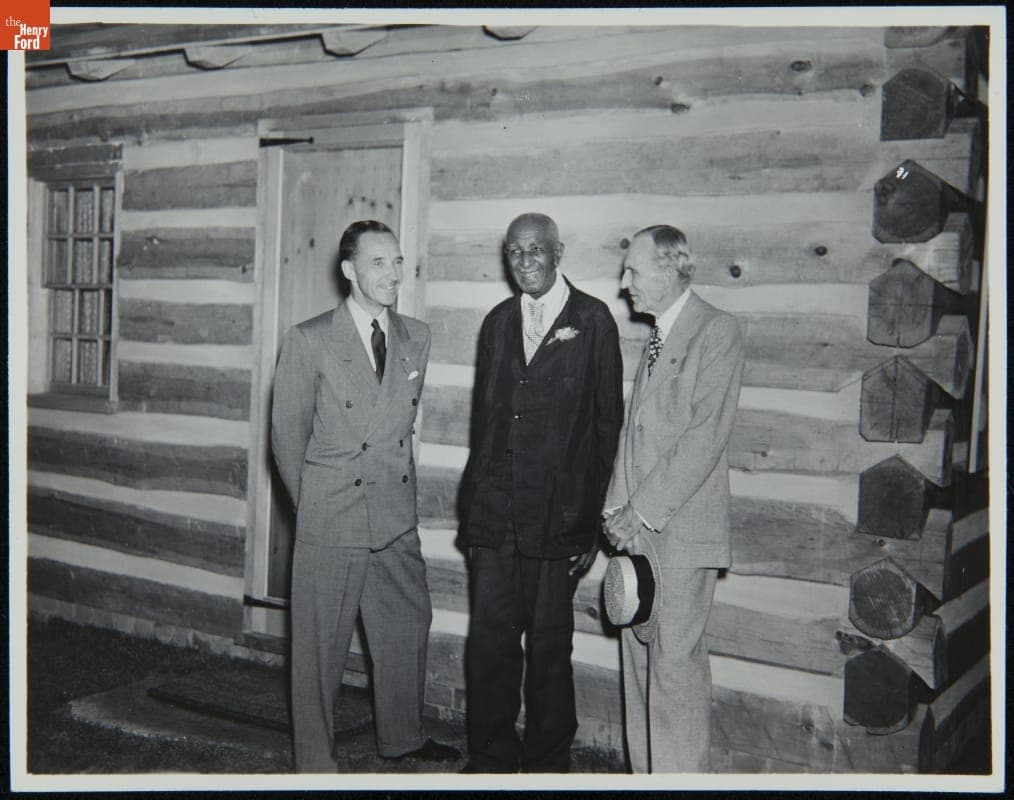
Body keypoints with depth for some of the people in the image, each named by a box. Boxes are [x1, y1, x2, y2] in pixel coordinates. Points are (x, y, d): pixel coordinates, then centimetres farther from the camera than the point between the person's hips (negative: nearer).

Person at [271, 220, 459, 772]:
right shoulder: (308, 341, -9)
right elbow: (288, 434, -2)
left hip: (397, 518, 5)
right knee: (321, 645, 6)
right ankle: (315, 761, 24)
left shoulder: (416, 338, 6)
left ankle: (402, 736, 38)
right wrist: (312, 504, 3)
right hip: (331, 520, -5)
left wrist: (395, 483, 12)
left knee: (407, 629, 17)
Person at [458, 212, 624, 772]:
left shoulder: (592, 321, -1)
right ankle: (490, 757, 23)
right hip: (494, 513, 4)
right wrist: (475, 504, 10)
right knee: (489, 640, 7)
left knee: (549, 646, 8)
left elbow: (608, 425, -3)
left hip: (557, 515, -3)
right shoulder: (498, 322, 13)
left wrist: (591, 517, -6)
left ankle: (547, 762, 24)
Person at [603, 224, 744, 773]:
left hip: (680, 529, -7)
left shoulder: (717, 331, -7)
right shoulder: (656, 337, 18)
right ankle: (642, 771, 21)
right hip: (638, 526, 7)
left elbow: (705, 436, -15)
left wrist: (643, 511, -15)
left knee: (675, 666, -5)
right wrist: (618, 508, 5)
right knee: (638, 664, 11)